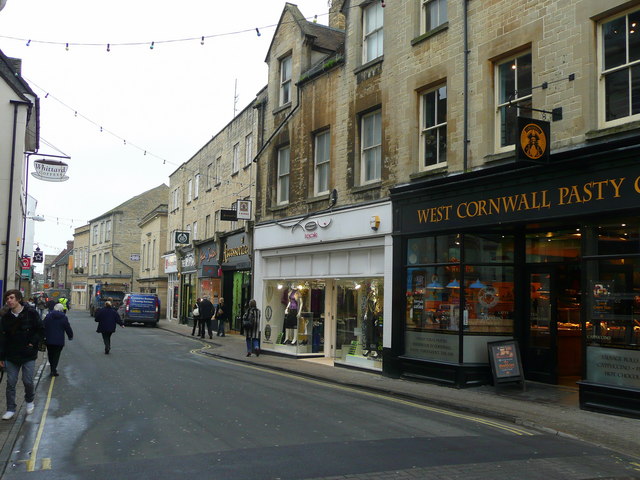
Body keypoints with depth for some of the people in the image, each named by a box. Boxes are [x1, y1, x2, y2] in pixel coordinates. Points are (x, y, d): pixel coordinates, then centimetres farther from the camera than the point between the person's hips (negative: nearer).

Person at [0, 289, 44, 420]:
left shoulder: (31, 313, -7)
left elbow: (41, 331, -1)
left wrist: (32, 343, -12)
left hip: (28, 355, -2)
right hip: (11, 356, 3)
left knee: (28, 381, 0)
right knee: (11, 383, 4)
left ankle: (30, 401, 28)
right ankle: (11, 409, 15)